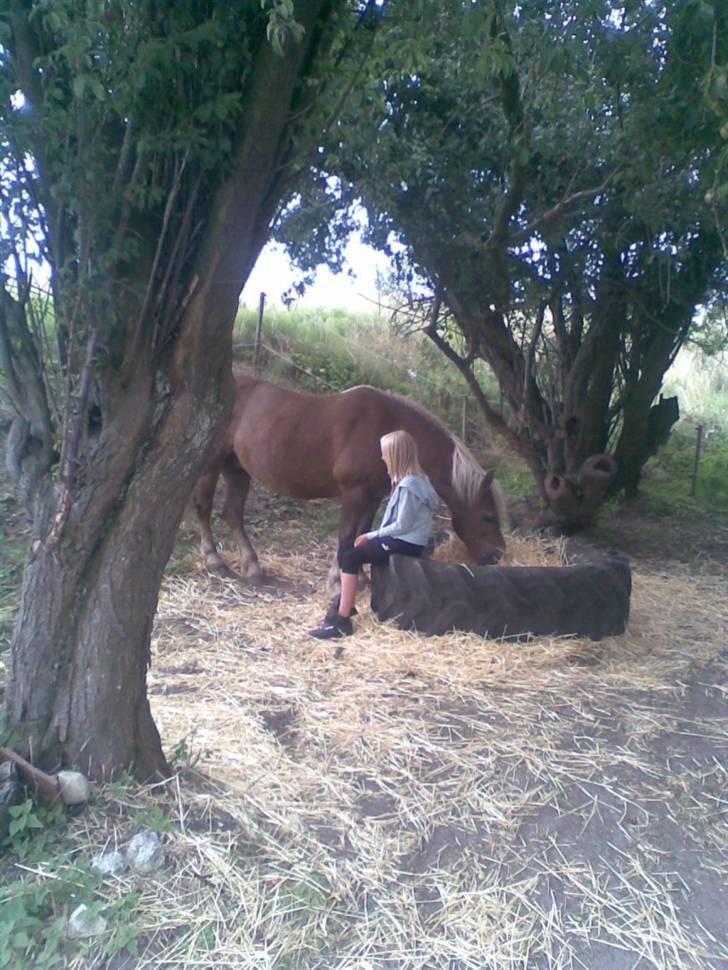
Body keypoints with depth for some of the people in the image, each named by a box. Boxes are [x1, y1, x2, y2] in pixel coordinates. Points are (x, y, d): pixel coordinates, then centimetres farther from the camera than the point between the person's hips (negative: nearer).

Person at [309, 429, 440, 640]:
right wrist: (373, 536, 7)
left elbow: (402, 525, -22)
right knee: (345, 550, 6)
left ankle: (342, 620, -13)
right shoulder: (413, 479, 11)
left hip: (406, 544, -10)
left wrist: (371, 536, -12)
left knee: (350, 558, -16)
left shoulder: (408, 485, -20)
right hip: (402, 539, 10)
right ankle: (345, 603, 12)